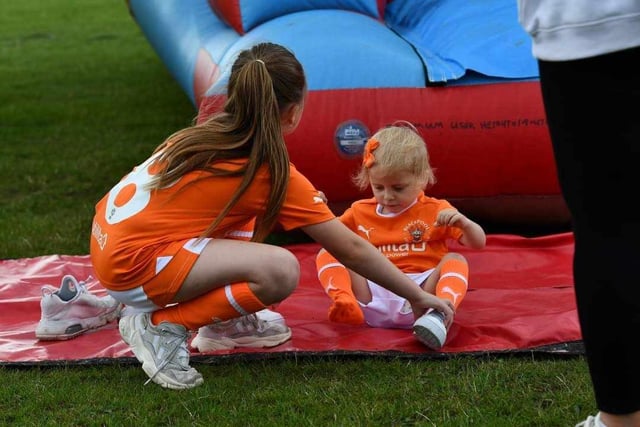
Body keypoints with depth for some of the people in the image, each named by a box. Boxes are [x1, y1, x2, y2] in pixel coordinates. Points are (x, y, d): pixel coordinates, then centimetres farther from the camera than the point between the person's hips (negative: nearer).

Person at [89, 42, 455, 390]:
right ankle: (160, 325, -8)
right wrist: (418, 297, 7)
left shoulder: (209, 131, 9)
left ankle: (223, 322, 23)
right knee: (281, 271, -22)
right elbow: (351, 249, -4)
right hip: (133, 267, -9)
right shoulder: (276, 175, -10)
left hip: (110, 233, 9)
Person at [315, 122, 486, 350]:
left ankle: (439, 313, -52)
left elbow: (478, 243, 8)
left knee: (455, 260, -25)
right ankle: (346, 303, -41)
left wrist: (463, 222, -14)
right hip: (373, 295, 2)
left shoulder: (436, 211, 11)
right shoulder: (360, 212, 19)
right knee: (326, 254, -11)